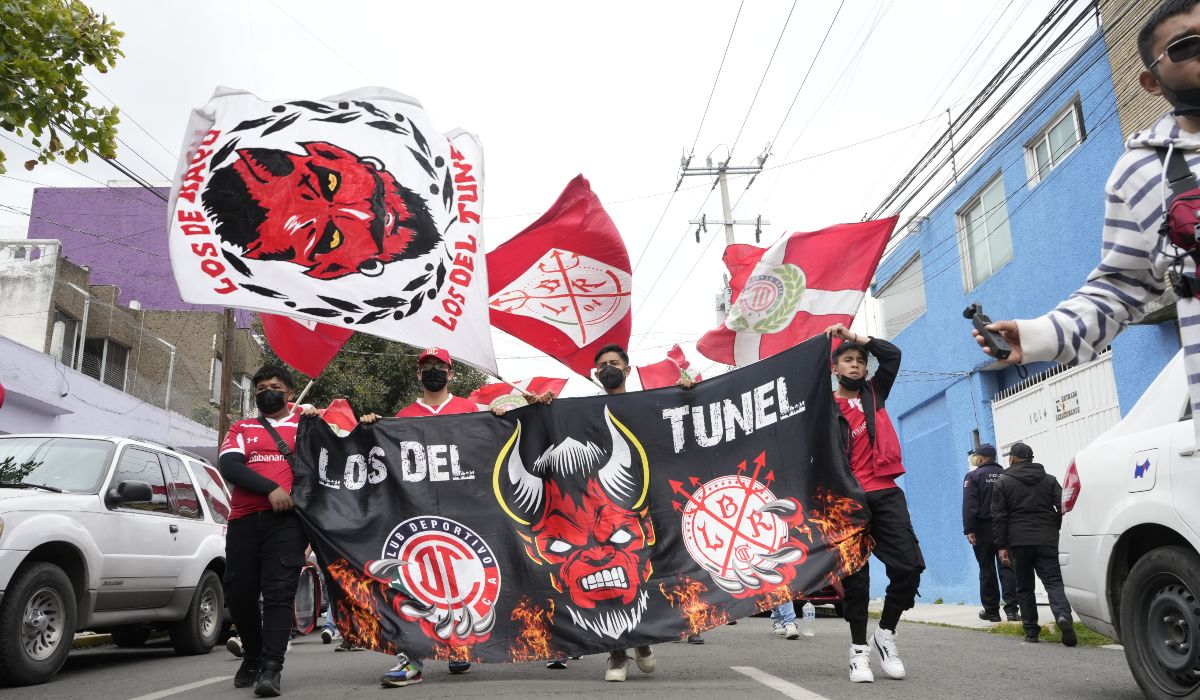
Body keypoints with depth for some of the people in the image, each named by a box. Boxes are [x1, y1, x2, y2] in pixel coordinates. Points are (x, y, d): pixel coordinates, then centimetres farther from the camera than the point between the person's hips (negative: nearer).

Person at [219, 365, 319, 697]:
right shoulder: (241, 429, 17)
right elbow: (228, 466, 0)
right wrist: (270, 489, -13)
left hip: (287, 519, -3)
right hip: (244, 519, 3)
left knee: (279, 592, -11)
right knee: (239, 593, 6)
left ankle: (271, 667, -11)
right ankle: (252, 656, 27)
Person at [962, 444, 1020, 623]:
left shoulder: (974, 476, -5)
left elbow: (970, 506, -13)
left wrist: (969, 530, -14)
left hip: (984, 529, -3)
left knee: (987, 570, 4)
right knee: (1007, 568, 3)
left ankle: (991, 610, 9)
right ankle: (1011, 609, -4)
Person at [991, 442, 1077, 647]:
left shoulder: (1003, 483, 4)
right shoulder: (1050, 480, 12)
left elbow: (999, 517, -2)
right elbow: (1062, 507, 2)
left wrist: (1001, 545, -1)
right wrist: (1055, 531, 9)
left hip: (1019, 542, -1)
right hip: (1047, 540, 2)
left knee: (1024, 587, 9)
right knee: (1053, 581, -1)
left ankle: (1031, 630, 8)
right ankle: (1063, 615, -27)